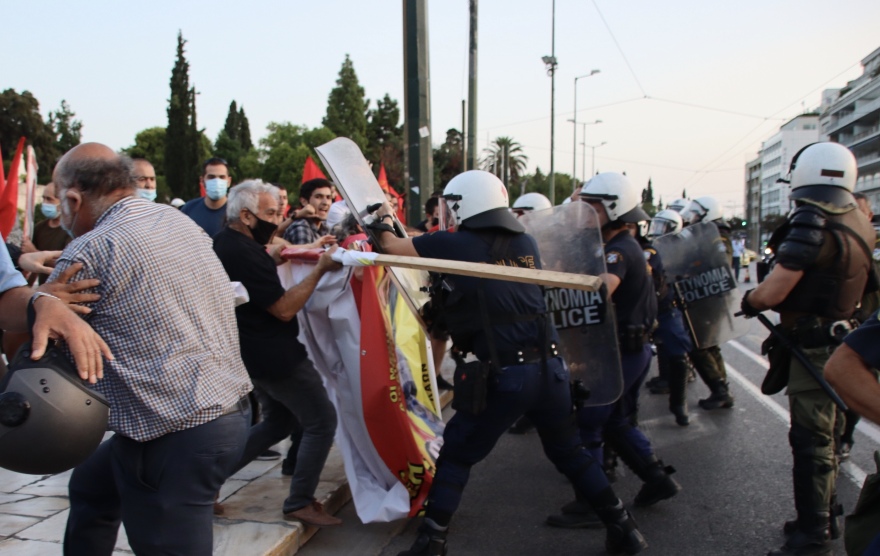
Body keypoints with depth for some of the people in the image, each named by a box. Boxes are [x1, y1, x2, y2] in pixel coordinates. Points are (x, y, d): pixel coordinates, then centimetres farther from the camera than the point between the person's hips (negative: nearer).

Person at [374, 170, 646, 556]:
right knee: (569, 452, 23)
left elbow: (392, 246, 8)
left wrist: (383, 220, 29)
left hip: (503, 375, -5)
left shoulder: (455, 244, -4)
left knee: (455, 455, 13)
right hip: (550, 367, 5)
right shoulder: (527, 243, 10)